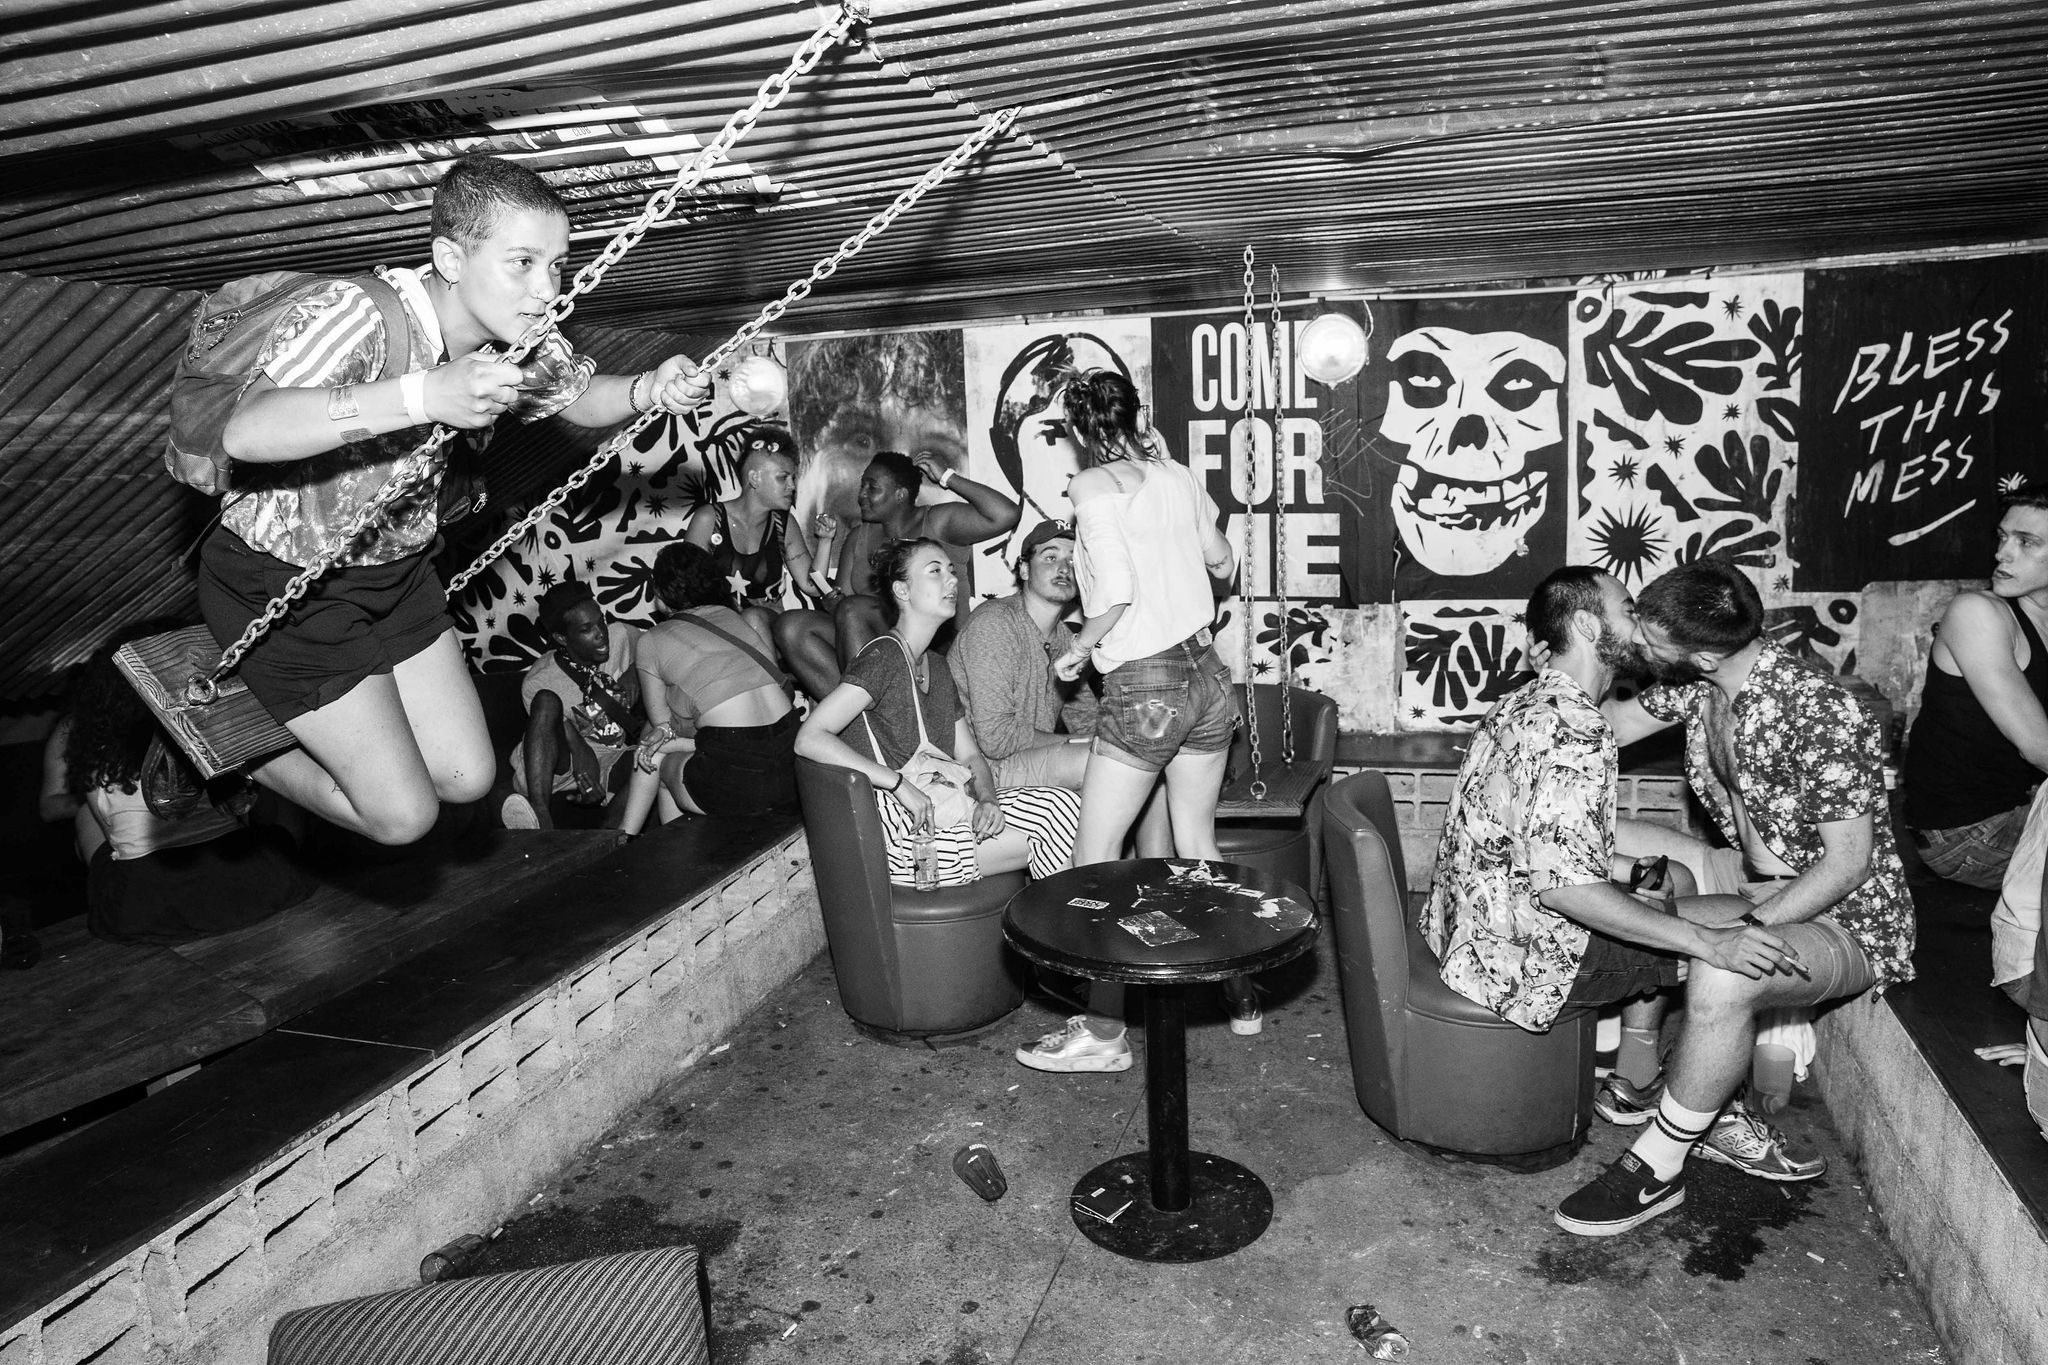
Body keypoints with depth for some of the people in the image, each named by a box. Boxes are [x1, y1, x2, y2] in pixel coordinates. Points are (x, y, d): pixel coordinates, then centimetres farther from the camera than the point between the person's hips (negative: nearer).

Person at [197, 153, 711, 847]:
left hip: (398, 569, 7)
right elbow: (245, 432, -45)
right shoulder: (357, 315, -32)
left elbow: (582, 398, 8)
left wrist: (648, 391, -15)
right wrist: (422, 396, -54)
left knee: (467, 779, 11)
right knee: (403, 815, -3)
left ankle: (304, 721, 34)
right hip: (281, 582, -7)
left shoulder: (516, 335, -11)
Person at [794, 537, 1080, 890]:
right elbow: (809, 739, -21)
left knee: (1063, 804, -8)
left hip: (947, 805, 8)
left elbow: (969, 756, 16)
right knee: (1051, 829, -13)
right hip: (904, 834, -8)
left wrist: (987, 799, -7)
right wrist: (900, 784, -25)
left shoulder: (937, 668, 17)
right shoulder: (883, 656, -11)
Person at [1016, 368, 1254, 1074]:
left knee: (1095, 858, 4)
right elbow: (1222, 562, 20)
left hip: (1144, 690, -6)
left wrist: (1076, 649, -4)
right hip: (1209, 677, 7)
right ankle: (1240, 994, 28)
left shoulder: (1093, 488, -11)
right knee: (1198, 846, 19)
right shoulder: (1177, 476, 6)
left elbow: (1118, 594, -21)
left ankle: (1103, 1030, 7)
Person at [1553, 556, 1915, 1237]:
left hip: (1845, 917, -9)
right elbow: (1615, 723, 12)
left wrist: (1748, 927, -32)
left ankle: (1657, 1168, -11)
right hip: (1754, 879, 9)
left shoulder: (1825, 715, -30)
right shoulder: (1698, 685, -7)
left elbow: (1848, 861, -26)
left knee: (1720, 979, -36)